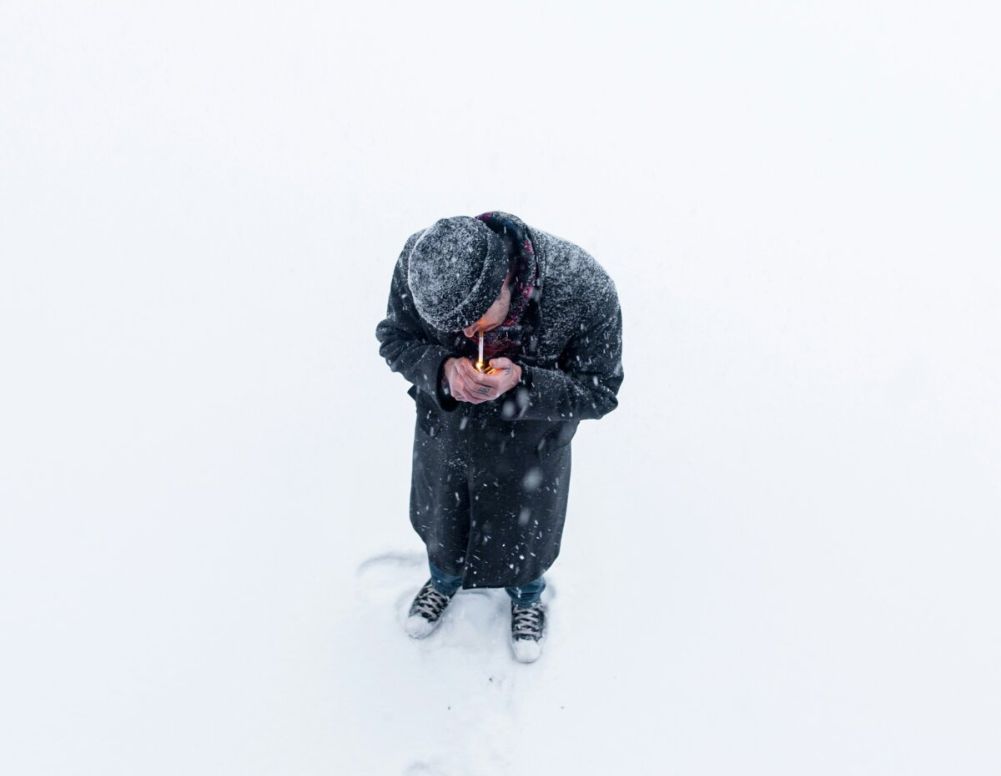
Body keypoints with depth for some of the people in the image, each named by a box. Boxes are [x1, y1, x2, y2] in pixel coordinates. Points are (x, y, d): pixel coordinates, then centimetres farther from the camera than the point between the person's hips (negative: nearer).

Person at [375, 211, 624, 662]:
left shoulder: (586, 291, -37)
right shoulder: (419, 263, -30)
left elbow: (599, 393, -23)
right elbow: (394, 339, -12)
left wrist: (520, 382, -41)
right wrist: (442, 368, -34)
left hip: (528, 442, -2)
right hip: (445, 427, 2)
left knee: (524, 527, 24)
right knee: (440, 514, 28)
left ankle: (527, 596, 61)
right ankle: (445, 578, 65)